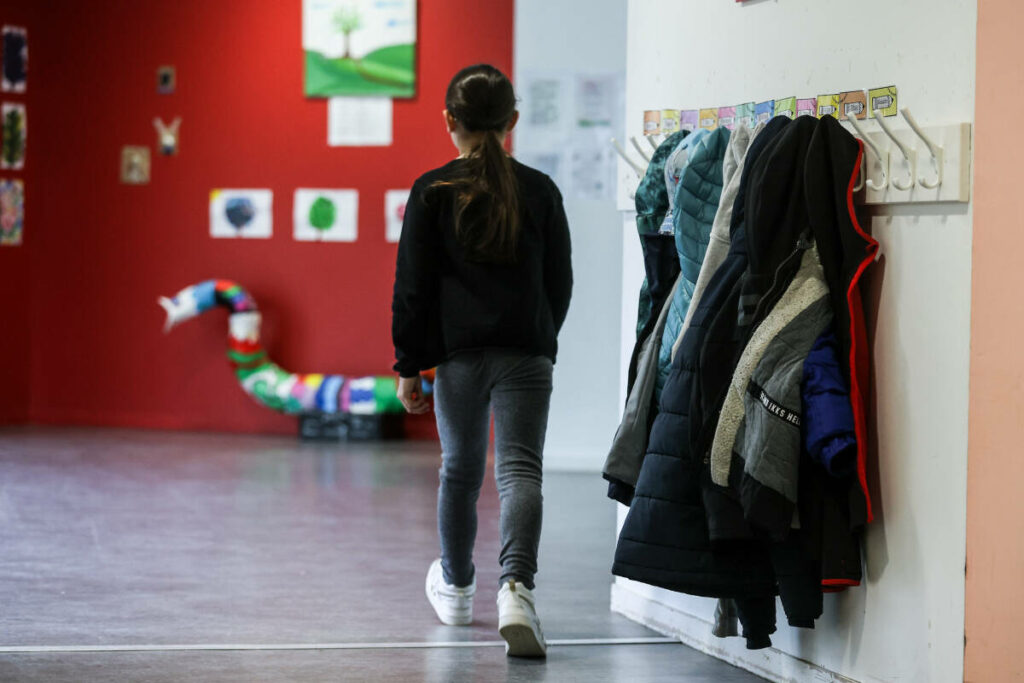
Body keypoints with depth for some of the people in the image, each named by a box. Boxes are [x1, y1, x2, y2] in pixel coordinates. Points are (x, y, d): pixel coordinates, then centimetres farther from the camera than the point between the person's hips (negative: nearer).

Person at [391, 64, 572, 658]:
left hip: (458, 353, 0)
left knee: (460, 469, 15)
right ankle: (517, 587, -27)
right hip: (527, 353, 0)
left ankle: (456, 589, 31)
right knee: (521, 468, -6)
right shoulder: (540, 191, 3)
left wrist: (409, 365, 5)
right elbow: (560, 282, 11)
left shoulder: (433, 191, -1)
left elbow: (412, 287, -1)